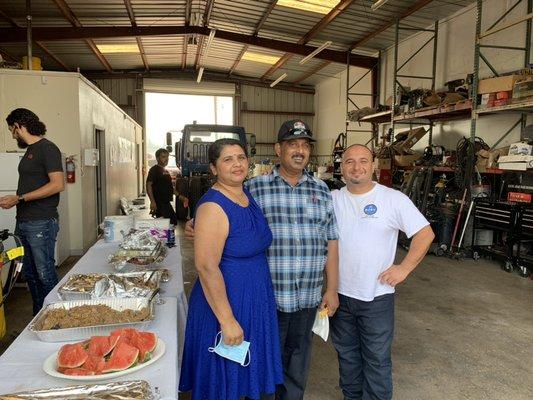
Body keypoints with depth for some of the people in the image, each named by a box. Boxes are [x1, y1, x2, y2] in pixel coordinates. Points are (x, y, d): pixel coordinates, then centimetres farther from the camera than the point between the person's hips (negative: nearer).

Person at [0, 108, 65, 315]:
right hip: (24, 222, 9)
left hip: (41, 223, -9)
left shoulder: (47, 149, -10)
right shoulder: (30, 150, 18)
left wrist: (19, 198, -17)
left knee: (45, 274, -1)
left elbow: (57, 184, -20)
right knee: (29, 273, 15)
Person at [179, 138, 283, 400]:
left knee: (247, 374, 23)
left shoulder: (249, 195, 4)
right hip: (224, 302, -8)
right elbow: (206, 267, -25)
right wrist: (227, 320, -23)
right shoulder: (213, 206, -22)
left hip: (256, 299, 8)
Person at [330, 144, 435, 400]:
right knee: (346, 353, 21)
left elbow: (425, 234, -7)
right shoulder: (332, 199, -1)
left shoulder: (393, 199, -10)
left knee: (377, 359, 10)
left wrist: (404, 268, -11)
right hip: (340, 293, 4)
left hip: (377, 295, -3)